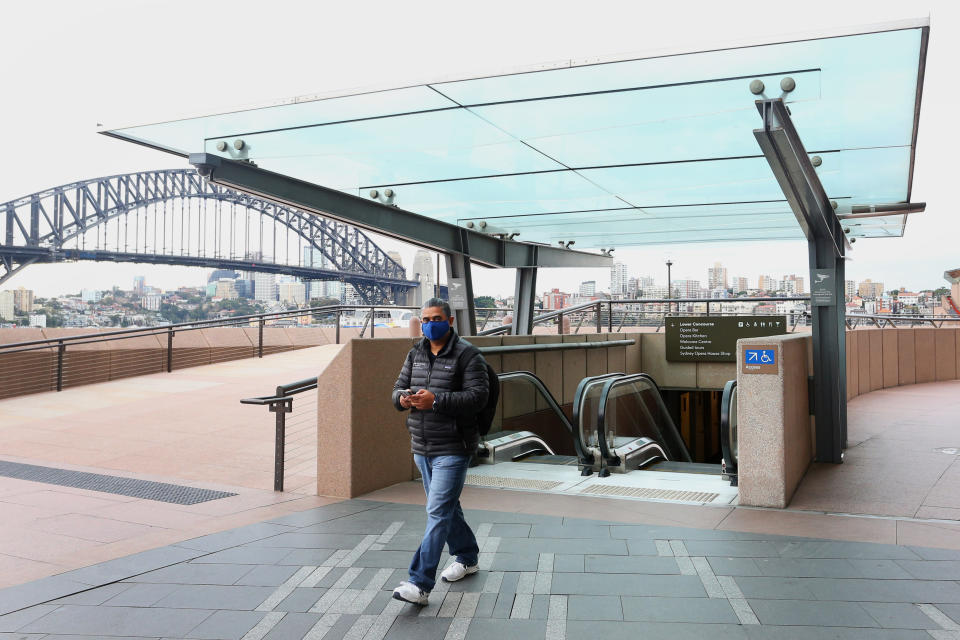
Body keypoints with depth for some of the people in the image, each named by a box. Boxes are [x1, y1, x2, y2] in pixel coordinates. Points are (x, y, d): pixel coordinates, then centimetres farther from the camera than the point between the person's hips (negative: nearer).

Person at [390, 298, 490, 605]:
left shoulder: (467, 354, -10)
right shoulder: (415, 354, 11)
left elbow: (478, 396, -18)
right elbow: (398, 388, 15)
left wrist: (435, 400, -27)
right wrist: (403, 398, -11)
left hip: (452, 449, -7)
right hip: (421, 448, 8)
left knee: (438, 512, -10)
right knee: (447, 508, 20)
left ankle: (420, 584, -9)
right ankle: (467, 558, 40)